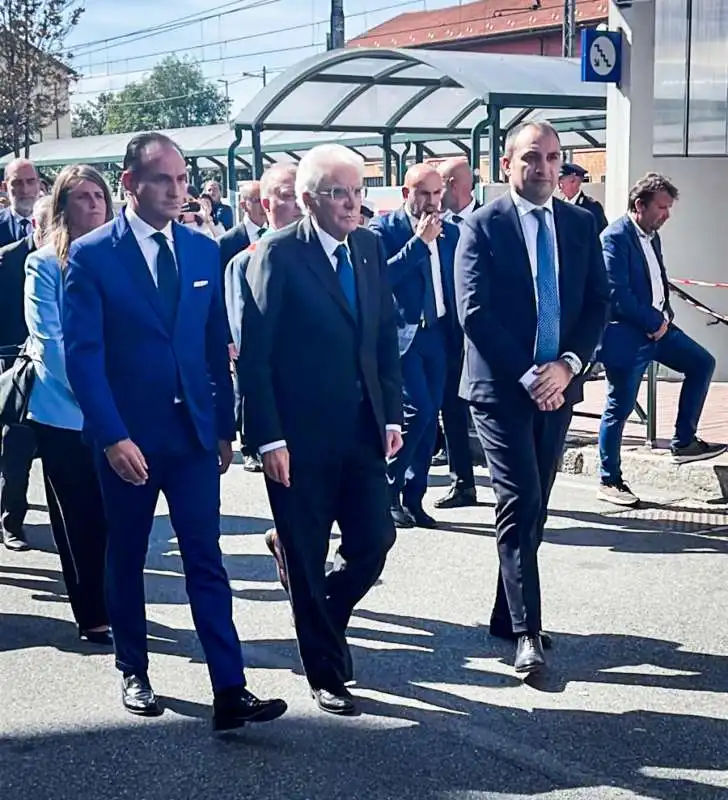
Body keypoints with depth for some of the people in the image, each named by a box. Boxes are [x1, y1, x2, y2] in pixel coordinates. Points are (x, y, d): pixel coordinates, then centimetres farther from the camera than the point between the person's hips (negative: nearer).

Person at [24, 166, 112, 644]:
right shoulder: (44, 265, -2)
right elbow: (48, 339, -9)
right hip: (65, 413, -2)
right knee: (77, 520, 5)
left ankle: (115, 605, 19)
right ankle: (92, 615, 15)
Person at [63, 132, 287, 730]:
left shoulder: (204, 252, 5)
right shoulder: (92, 255, -7)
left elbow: (217, 347, 10)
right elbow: (82, 354, -12)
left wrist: (226, 426, 9)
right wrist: (112, 436, -19)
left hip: (194, 432, 2)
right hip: (127, 437, -2)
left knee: (206, 561, -1)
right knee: (127, 560, 13)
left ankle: (230, 692, -2)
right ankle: (134, 673, 31)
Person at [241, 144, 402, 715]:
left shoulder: (370, 249, 8)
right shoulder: (278, 255, -10)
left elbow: (387, 338, 12)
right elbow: (255, 355, -12)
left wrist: (392, 415, 5)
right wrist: (269, 439, -16)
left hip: (362, 432, 5)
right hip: (300, 438, -5)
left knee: (374, 544, 3)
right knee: (308, 561, 6)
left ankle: (320, 617, 34)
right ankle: (327, 674, 23)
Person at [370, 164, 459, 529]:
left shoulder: (449, 232, 11)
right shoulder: (384, 229, -6)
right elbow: (382, 276, -21)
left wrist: (457, 332, 9)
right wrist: (419, 241, -19)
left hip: (438, 334, 6)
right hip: (403, 334, -6)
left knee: (429, 418, 6)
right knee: (418, 411, -15)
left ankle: (413, 499, 15)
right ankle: (389, 490, 2)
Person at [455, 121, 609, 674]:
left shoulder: (581, 224, 9)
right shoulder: (483, 227, -5)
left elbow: (598, 303, 6)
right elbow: (475, 313, -11)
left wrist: (568, 365, -9)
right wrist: (527, 376, -15)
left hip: (557, 384, 5)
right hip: (502, 387, -5)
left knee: (533, 506, 11)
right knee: (521, 506, -8)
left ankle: (509, 614, 24)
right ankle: (527, 630, -4)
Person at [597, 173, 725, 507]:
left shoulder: (652, 236, 10)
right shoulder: (616, 237, -17)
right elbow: (616, 294, -24)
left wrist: (665, 315, 2)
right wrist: (655, 322, -17)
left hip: (656, 327, 9)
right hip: (625, 335, -9)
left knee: (701, 363, 10)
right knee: (619, 408, -1)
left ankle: (684, 441, 16)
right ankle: (609, 481, 11)